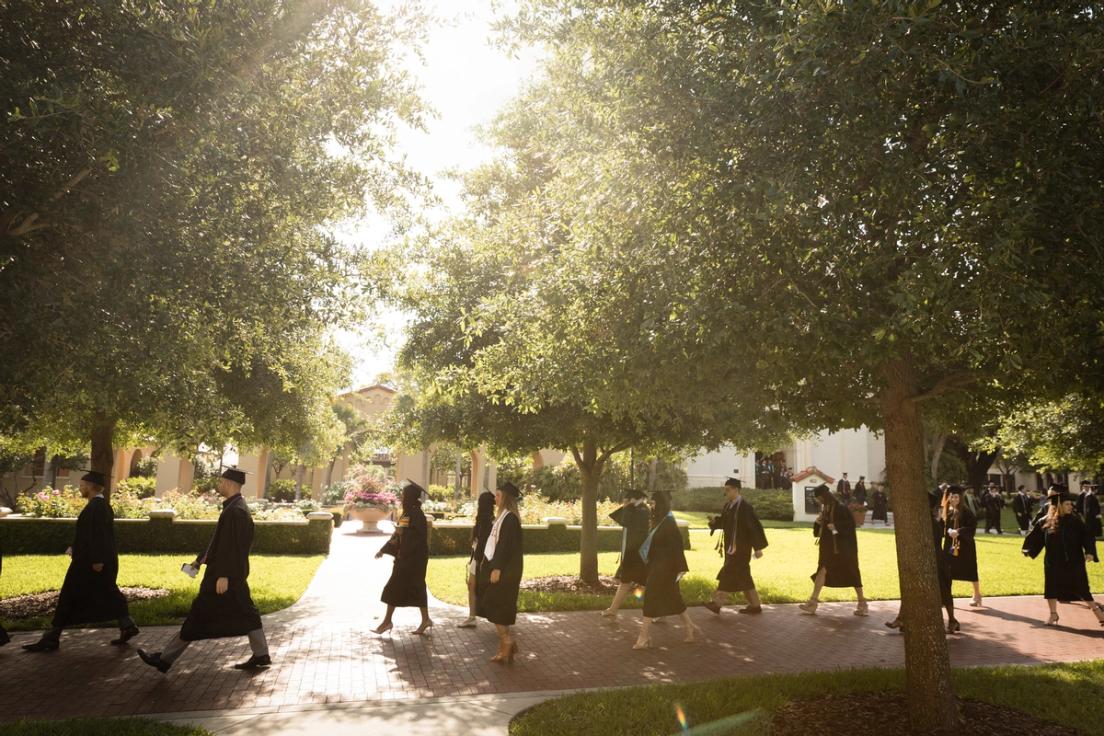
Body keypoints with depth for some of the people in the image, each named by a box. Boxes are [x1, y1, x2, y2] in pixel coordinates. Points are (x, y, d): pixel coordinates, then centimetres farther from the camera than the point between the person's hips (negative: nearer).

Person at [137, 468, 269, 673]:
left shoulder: (235, 511, -19)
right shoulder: (236, 508, 14)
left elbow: (233, 546, -24)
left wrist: (223, 575, -24)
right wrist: (202, 559, 24)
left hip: (223, 575, -10)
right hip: (233, 575, 10)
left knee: (200, 616, 1)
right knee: (244, 615, 10)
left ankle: (166, 658, 12)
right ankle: (261, 656, 12)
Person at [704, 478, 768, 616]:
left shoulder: (744, 506, -17)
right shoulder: (729, 506, 9)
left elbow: (754, 527, -18)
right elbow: (724, 521, 17)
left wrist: (758, 547, -17)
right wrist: (715, 521, -5)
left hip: (740, 547, -9)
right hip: (732, 546, 9)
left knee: (729, 574, -7)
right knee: (742, 576, 13)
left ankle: (718, 603, -5)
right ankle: (755, 605, 22)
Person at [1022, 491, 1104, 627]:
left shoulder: (1075, 520, -6)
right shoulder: (1045, 522, -3)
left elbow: (1086, 536, -11)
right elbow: (1035, 538, 6)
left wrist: (1090, 552, -25)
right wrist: (1029, 550, 0)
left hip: (1074, 561, -2)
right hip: (1053, 562, 2)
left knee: (1080, 587, 4)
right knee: (1051, 586, 5)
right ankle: (1053, 614, 20)